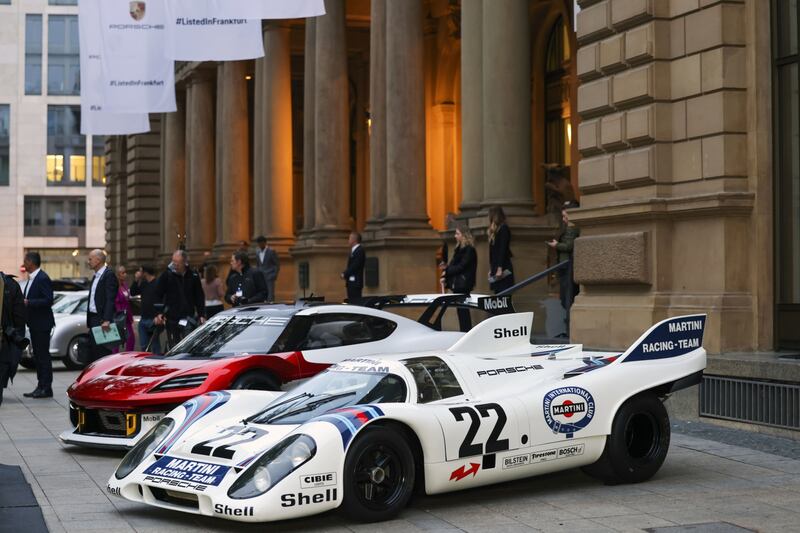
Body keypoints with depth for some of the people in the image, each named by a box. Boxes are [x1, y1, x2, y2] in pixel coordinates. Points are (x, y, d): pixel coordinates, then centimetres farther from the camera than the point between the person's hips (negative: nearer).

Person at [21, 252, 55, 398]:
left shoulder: (43, 279, -16)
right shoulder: (32, 278, 14)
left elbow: (48, 301, -22)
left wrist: (28, 302, -24)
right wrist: (22, 300, 3)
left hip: (42, 324, -10)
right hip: (34, 324, 10)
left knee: (43, 355, -5)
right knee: (37, 355, 12)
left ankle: (46, 388, -1)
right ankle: (41, 386, 17)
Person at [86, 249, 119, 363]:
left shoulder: (109, 275, -10)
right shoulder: (95, 276, 19)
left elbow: (110, 299, -18)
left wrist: (106, 320, -26)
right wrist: (89, 320, 16)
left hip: (102, 320, -9)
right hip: (93, 319, 9)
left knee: (103, 353, -9)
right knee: (92, 352, 8)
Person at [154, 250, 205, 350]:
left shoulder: (193, 276, 3)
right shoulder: (166, 275, -1)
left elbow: (199, 297, 10)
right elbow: (157, 295, 2)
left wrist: (202, 315, 4)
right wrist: (158, 314, -8)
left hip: (188, 318, 0)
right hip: (171, 318, 0)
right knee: (174, 347, 6)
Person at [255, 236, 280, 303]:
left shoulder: (271, 251, -3)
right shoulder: (257, 252, 12)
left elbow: (277, 264, -2)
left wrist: (274, 275, -8)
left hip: (269, 277, -5)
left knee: (270, 295, -10)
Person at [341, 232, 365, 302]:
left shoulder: (359, 251, -12)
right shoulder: (353, 251, 20)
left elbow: (355, 266, -19)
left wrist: (345, 274, -12)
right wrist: (345, 273, 6)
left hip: (355, 283, -10)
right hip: (351, 283, 10)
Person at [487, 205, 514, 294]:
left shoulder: (503, 229, -9)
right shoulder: (494, 231, 16)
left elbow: (503, 250, -16)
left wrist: (500, 269, -21)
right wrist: (491, 269, 17)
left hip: (503, 269, -9)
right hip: (495, 268, 9)